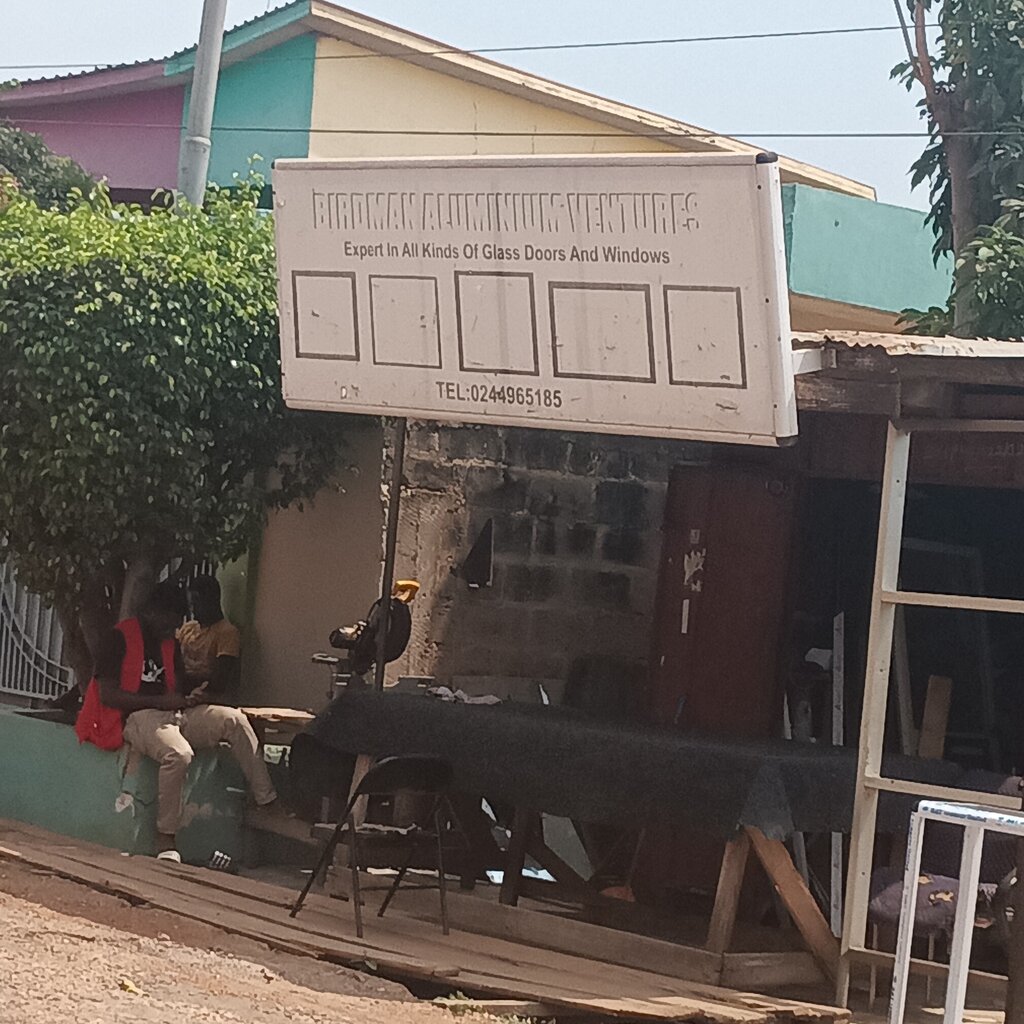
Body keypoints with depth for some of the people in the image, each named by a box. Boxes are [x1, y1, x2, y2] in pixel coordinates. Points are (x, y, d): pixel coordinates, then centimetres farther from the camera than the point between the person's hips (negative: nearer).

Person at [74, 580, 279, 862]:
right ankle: (166, 839, -27)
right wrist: (161, 701, -14)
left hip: (174, 714, 7)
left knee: (234, 720, -17)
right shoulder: (121, 638, -3)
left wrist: (191, 696, -1)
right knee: (178, 753, -38)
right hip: (137, 717, -7)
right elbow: (107, 694, -11)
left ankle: (268, 803, -21)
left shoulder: (170, 643, 21)